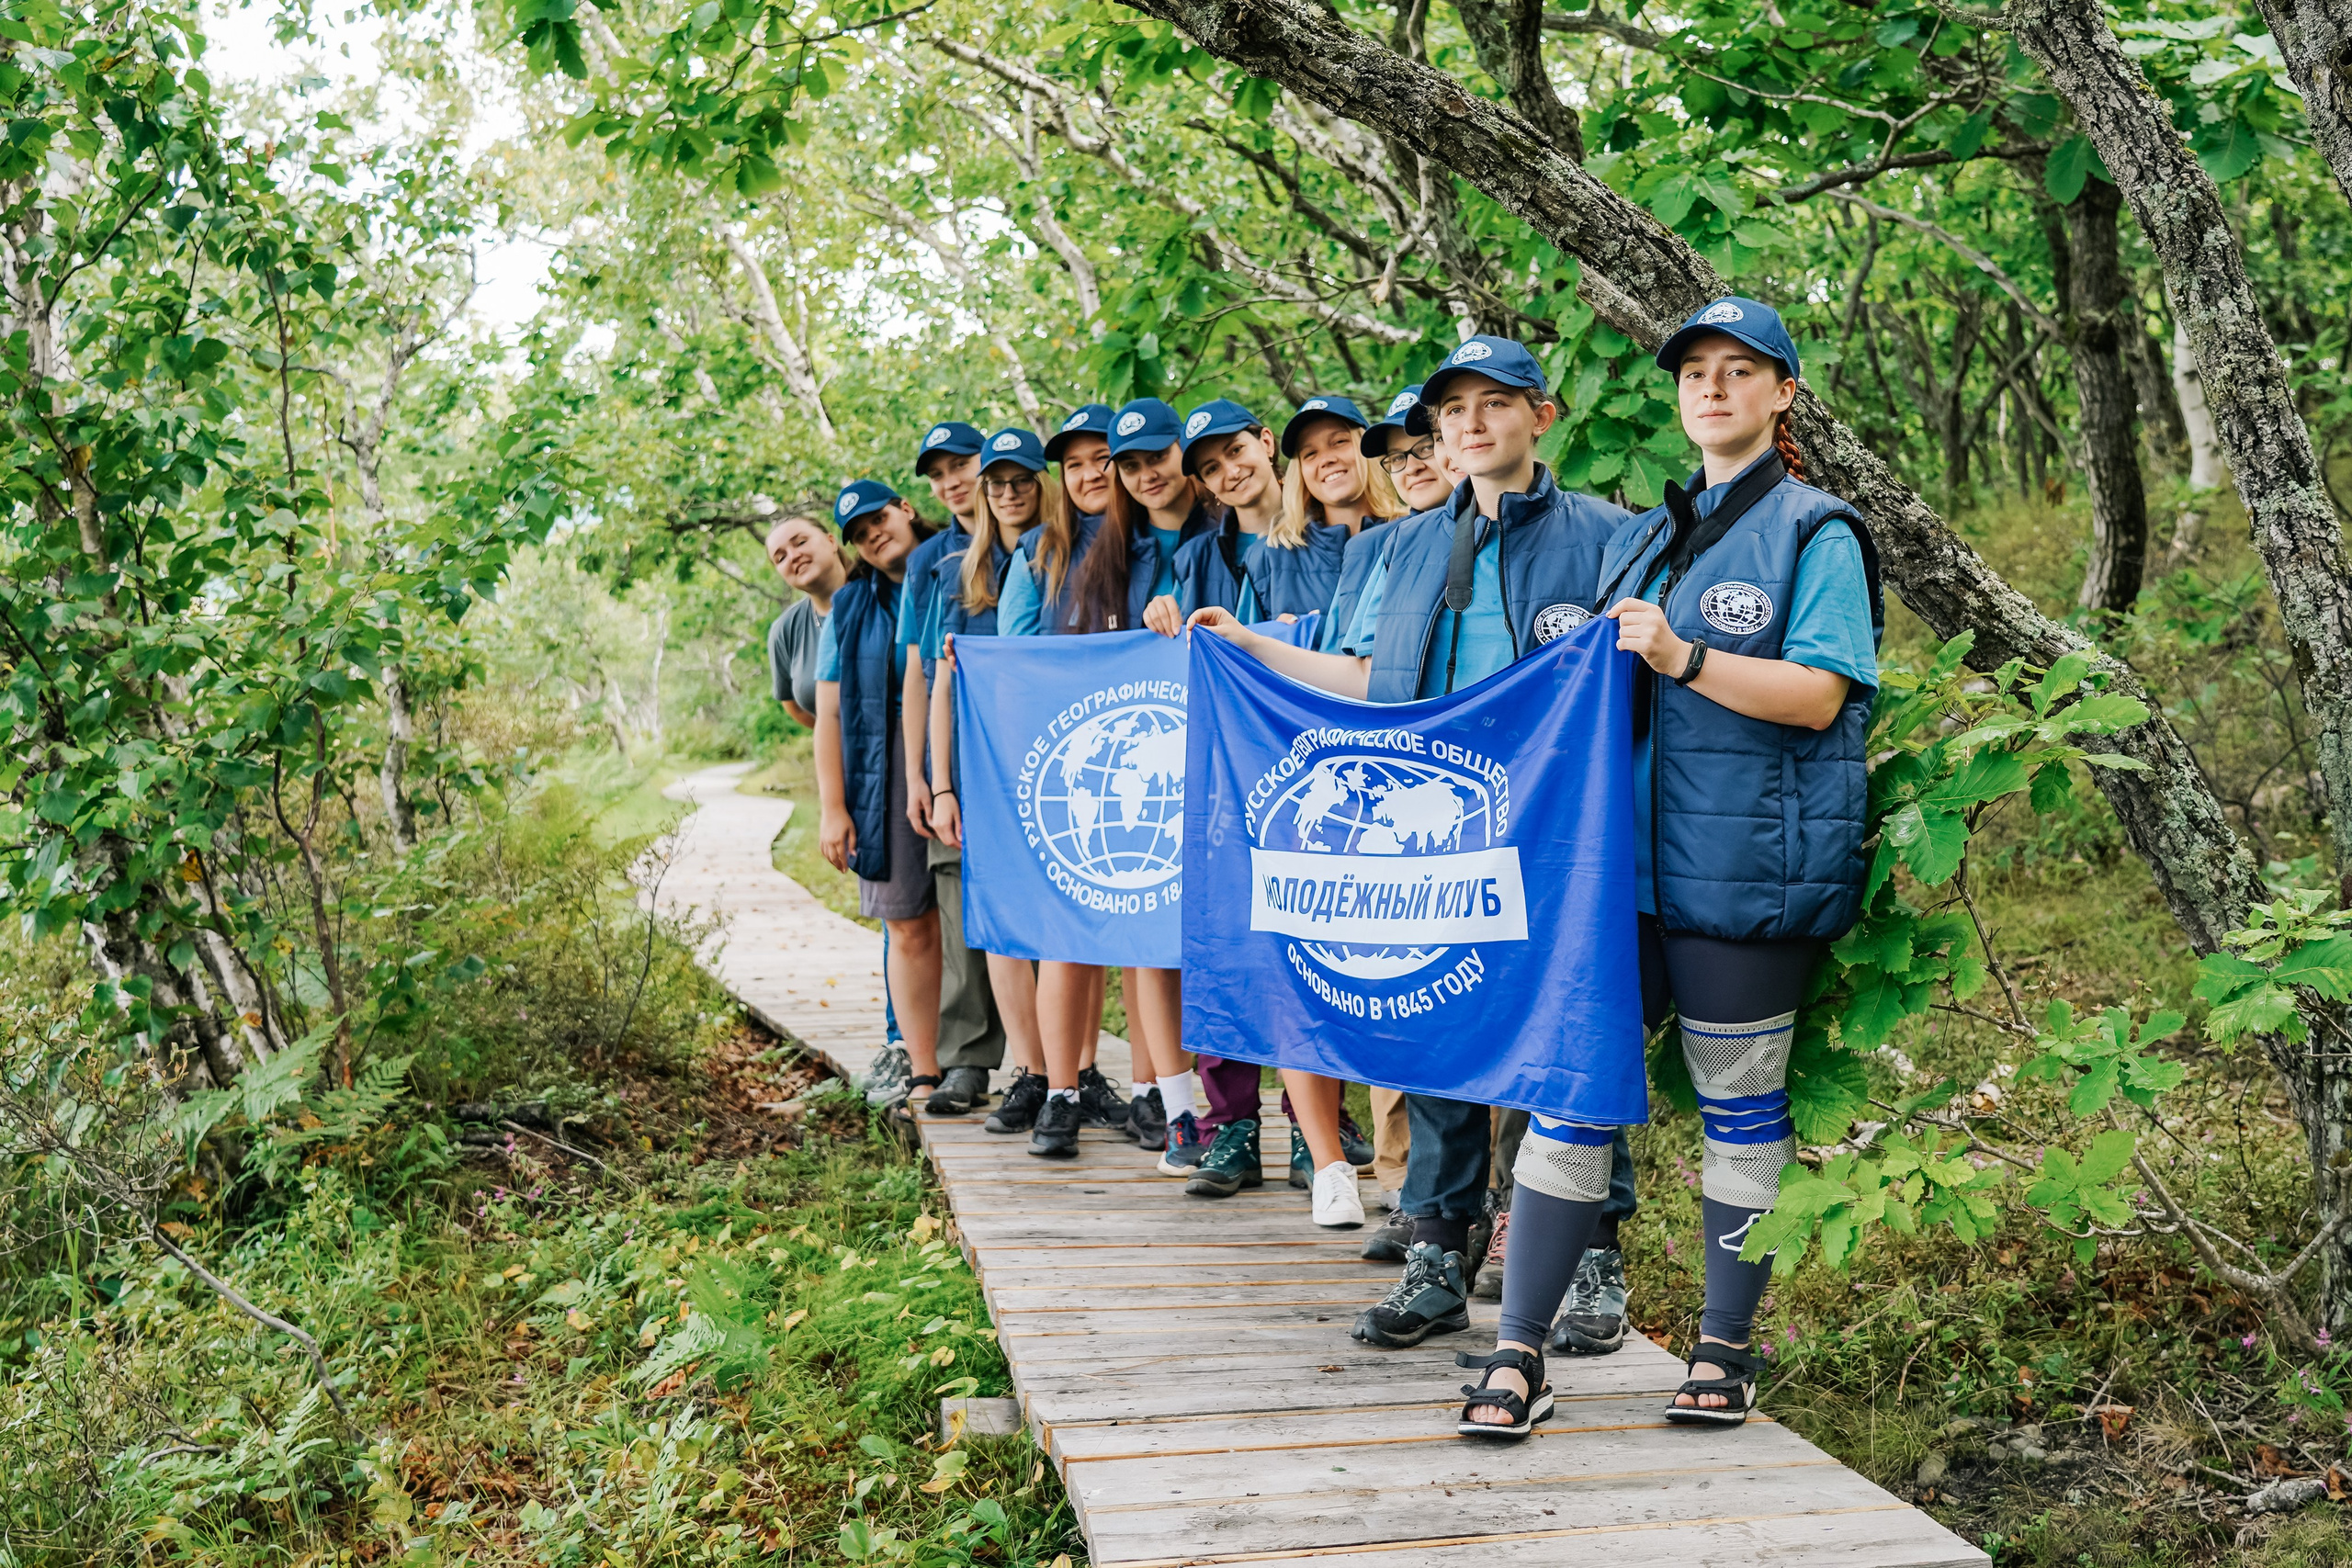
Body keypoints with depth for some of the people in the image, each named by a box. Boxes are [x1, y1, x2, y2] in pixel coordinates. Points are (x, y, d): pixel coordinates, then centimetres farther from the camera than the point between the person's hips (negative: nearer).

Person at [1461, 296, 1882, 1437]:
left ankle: (1728, 1349, 19)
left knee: (1740, 1103, 5)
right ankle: (1519, 1351, 5)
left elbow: (1817, 696, -12)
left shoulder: (1816, 532, 1)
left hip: (1748, 863, -5)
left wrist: (1683, 658, -21)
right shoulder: (1644, 537, 20)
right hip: (1625, 851, 5)